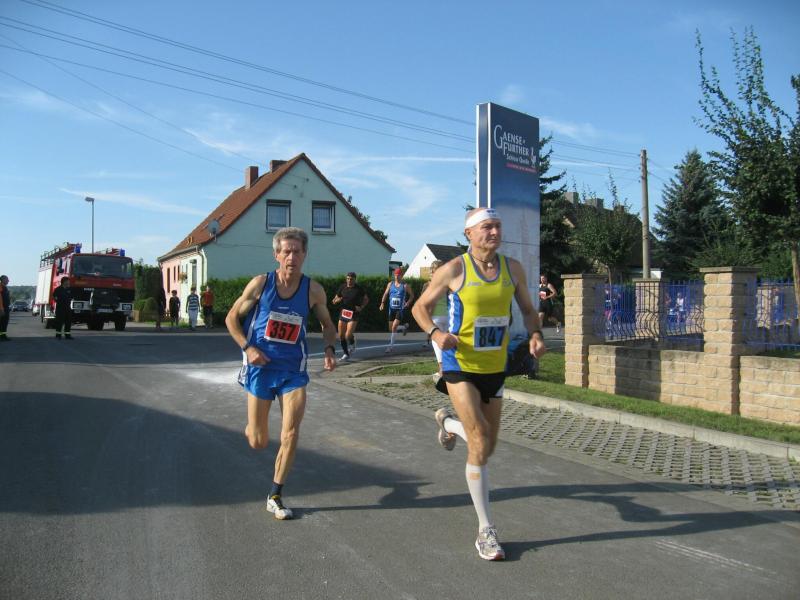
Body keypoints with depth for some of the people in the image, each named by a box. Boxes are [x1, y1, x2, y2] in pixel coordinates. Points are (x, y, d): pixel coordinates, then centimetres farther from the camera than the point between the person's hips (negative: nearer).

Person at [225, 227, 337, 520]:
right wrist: (247, 348, -12)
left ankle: (275, 496, 10)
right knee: (258, 443, 5)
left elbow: (327, 325, 10)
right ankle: (251, 428, 44)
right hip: (260, 367, -1)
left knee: (290, 435, -9)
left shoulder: (313, 290, -5)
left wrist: (329, 349, -9)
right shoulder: (260, 283, -9)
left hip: (293, 370, 1)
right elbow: (232, 318, 1)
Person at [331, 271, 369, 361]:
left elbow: (366, 299, 8)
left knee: (348, 335, -14)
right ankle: (346, 354, 22)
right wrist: (337, 300, -12)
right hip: (343, 313, 4)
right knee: (341, 336, 5)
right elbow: (334, 300, 12)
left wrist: (361, 307, -7)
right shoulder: (342, 287, 3)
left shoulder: (359, 289, -5)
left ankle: (352, 343, 22)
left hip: (353, 314, -4)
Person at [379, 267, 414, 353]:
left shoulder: (405, 286, -3)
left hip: (400, 309, -5)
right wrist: (382, 302, -3)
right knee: (391, 328, 9)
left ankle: (391, 345, -7)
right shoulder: (390, 284, 6)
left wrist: (408, 303, -10)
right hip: (392, 308, 5)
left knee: (394, 327, -17)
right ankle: (404, 327, 38)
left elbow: (412, 295, 7)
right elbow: (385, 294, 12)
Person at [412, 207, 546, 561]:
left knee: (486, 447, 15)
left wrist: (535, 334, -9)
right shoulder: (453, 270, -10)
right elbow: (420, 308, -1)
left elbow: (527, 309, 13)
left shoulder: (512, 269, 2)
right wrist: (435, 333, -21)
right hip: (461, 366, -5)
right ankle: (486, 531, 0)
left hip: (495, 368, 5)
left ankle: (447, 422, 49)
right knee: (480, 443, -13)